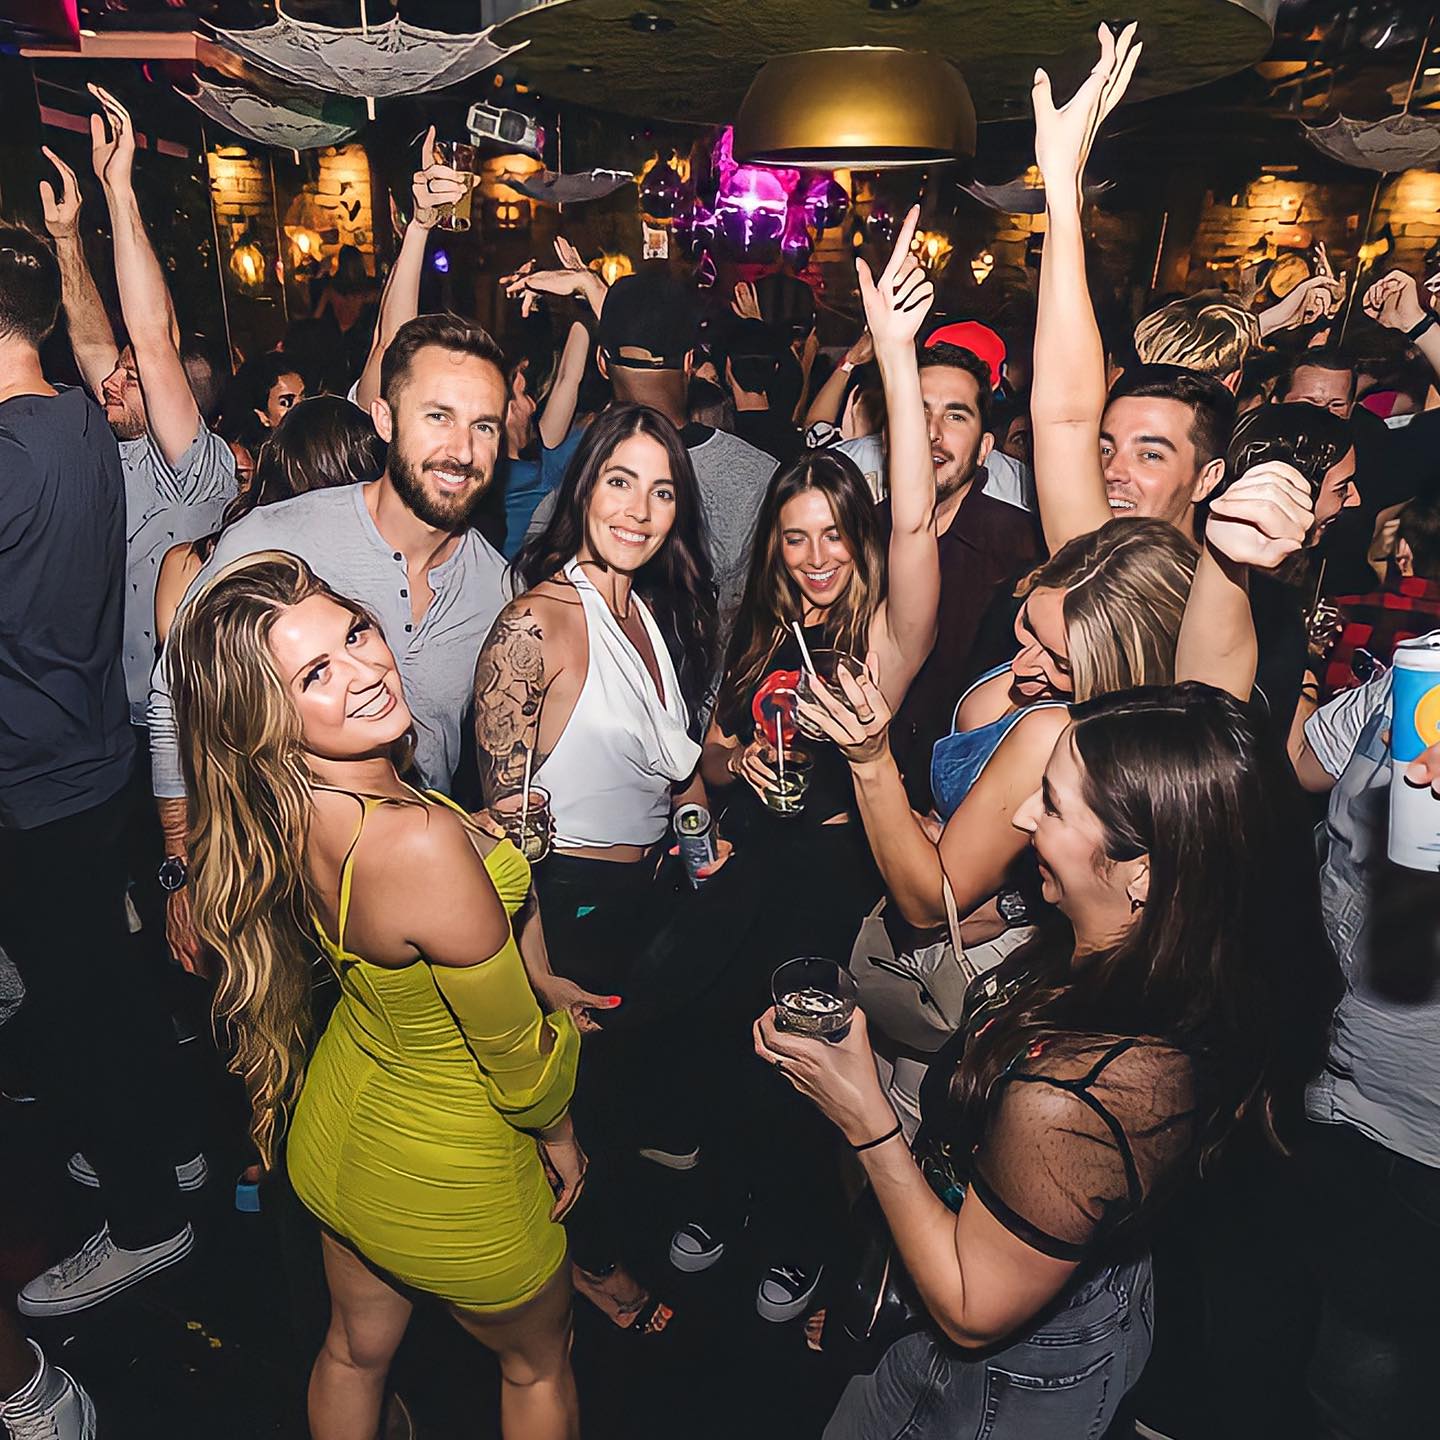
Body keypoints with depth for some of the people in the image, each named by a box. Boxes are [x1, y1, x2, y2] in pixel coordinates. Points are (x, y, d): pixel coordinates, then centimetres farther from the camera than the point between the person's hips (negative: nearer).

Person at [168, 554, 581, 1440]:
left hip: (333, 1133, 6)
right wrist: (560, 1134, -3)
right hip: (442, 1180, -6)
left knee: (356, 1350, 34)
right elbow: (517, 1061, -27)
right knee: (539, 1366, 27)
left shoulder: (295, 805, -18)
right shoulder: (421, 844, -40)